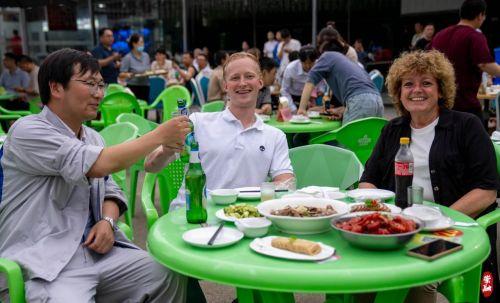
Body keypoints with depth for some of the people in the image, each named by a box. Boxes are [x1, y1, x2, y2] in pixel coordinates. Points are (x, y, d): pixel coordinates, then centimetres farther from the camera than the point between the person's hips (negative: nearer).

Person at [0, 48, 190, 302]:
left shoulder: (92, 137, 14)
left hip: (97, 249, 7)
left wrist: (108, 220, -4)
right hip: (46, 262, -7)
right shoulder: (27, 131, -10)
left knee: (171, 277, -11)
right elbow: (99, 165, -21)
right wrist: (160, 135, -12)